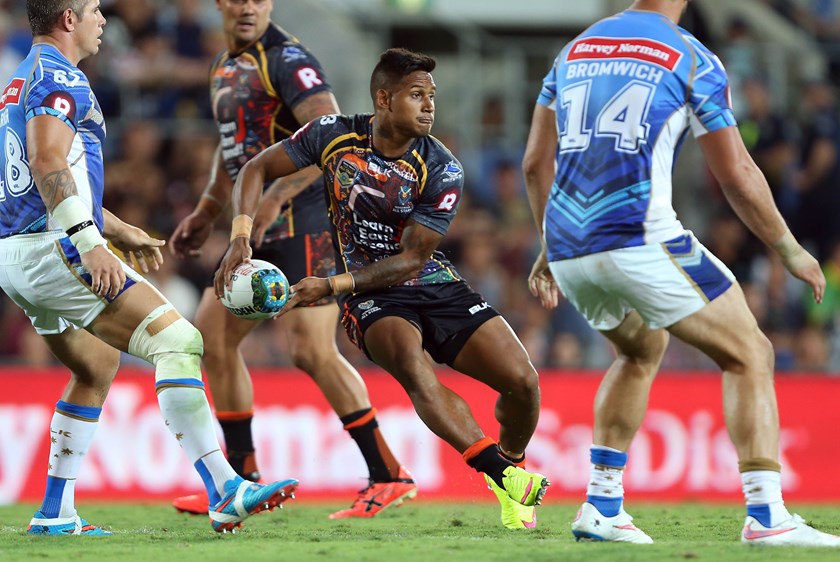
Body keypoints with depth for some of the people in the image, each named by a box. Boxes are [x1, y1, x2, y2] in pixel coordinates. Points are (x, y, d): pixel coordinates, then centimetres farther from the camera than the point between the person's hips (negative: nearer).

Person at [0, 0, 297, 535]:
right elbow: (46, 161, -23)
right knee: (177, 340, -16)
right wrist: (87, 240, -30)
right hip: (54, 249, -11)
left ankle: (55, 512, 22)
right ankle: (225, 492, -26)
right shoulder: (58, 77, -8)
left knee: (97, 366, 26)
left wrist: (122, 232, 37)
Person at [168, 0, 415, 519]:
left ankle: (388, 476, -7)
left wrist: (274, 199, -28)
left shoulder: (287, 59, -13)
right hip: (259, 231, 9)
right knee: (213, 336, 7)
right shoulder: (225, 67, 17)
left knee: (312, 351, -15)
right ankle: (243, 482, 14)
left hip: (304, 224, -9)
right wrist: (206, 214, 28)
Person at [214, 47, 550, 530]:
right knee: (412, 366, -35)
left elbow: (411, 258, -12)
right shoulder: (335, 136, -7)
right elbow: (257, 169, 2)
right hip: (373, 298, -2)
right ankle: (507, 478, -41)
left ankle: (510, 463, 20)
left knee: (523, 382, -14)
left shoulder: (442, 172, -11)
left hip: (438, 286, 2)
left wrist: (333, 285, -20)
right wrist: (241, 238, -13)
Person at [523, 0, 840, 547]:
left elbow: (536, 163, 21)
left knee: (642, 349, 31)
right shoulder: (692, 60, 0)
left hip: (568, 249, 6)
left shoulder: (575, 49, 17)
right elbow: (738, 177, 1)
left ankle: (601, 504, 23)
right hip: (640, 242, -6)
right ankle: (766, 516, -8)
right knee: (749, 355, 5)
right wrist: (791, 250, 13)